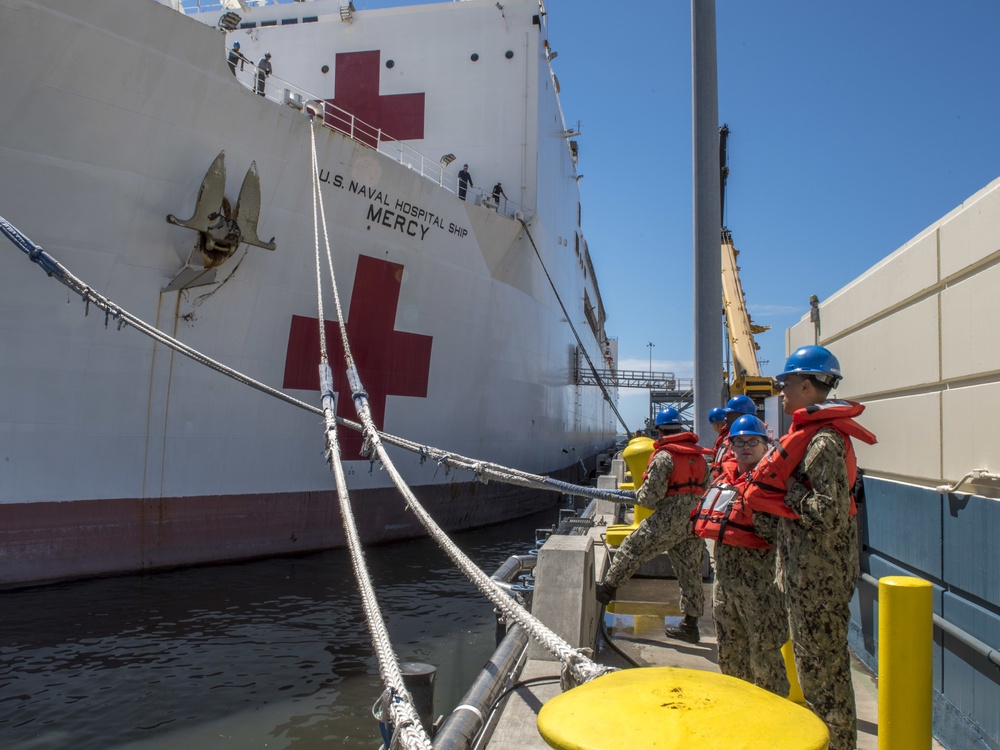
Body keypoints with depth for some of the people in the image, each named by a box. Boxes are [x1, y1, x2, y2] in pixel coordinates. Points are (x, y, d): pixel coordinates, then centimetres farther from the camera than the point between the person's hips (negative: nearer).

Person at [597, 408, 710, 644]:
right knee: (690, 572, 10)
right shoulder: (699, 455, 11)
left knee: (632, 550, 7)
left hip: (669, 519, -7)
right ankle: (690, 625, 17)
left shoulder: (664, 456, -11)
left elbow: (651, 496, -15)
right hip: (695, 520, 7)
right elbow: (705, 488, 14)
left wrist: (639, 495, 5)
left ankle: (607, 589, 16)